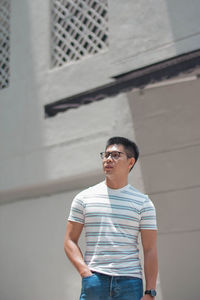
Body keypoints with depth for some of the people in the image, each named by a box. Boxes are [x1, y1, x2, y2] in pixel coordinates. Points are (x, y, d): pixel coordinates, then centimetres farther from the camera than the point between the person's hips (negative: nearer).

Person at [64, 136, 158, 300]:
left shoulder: (143, 202, 7)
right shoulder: (84, 198, 9)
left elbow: (150, 250, 4)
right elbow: (70, 240, 9)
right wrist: (84, 271, -8)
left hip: (130, 281, 0)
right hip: (94, 279, 0)